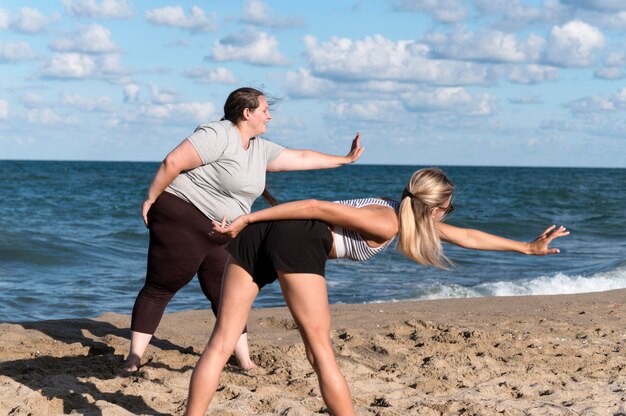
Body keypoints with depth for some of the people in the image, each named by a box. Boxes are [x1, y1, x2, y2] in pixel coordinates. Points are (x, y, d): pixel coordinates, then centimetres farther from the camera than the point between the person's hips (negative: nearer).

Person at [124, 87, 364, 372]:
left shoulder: (260, 149, 12)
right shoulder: (218, 135, -17)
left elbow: (301, 158, 21)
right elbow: (172, 162, -19)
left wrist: (345, 159, 22)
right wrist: (151, 200, -13)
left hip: (220, 235, 9)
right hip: (181, 221, -9)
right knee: (159, 289, -4)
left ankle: (245, 362, 14)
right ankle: (133, 359, 0)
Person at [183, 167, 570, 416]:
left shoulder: (405, 213, 25)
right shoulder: (388, 224, -3)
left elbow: (467, 237, 33)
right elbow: (318, 207, -10)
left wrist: (527, 247, 38)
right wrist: (249, 218, -10)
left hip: (258, 235, 9)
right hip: (295, 239, -9)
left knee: (222, 342, 2)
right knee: (321, 350, 3)